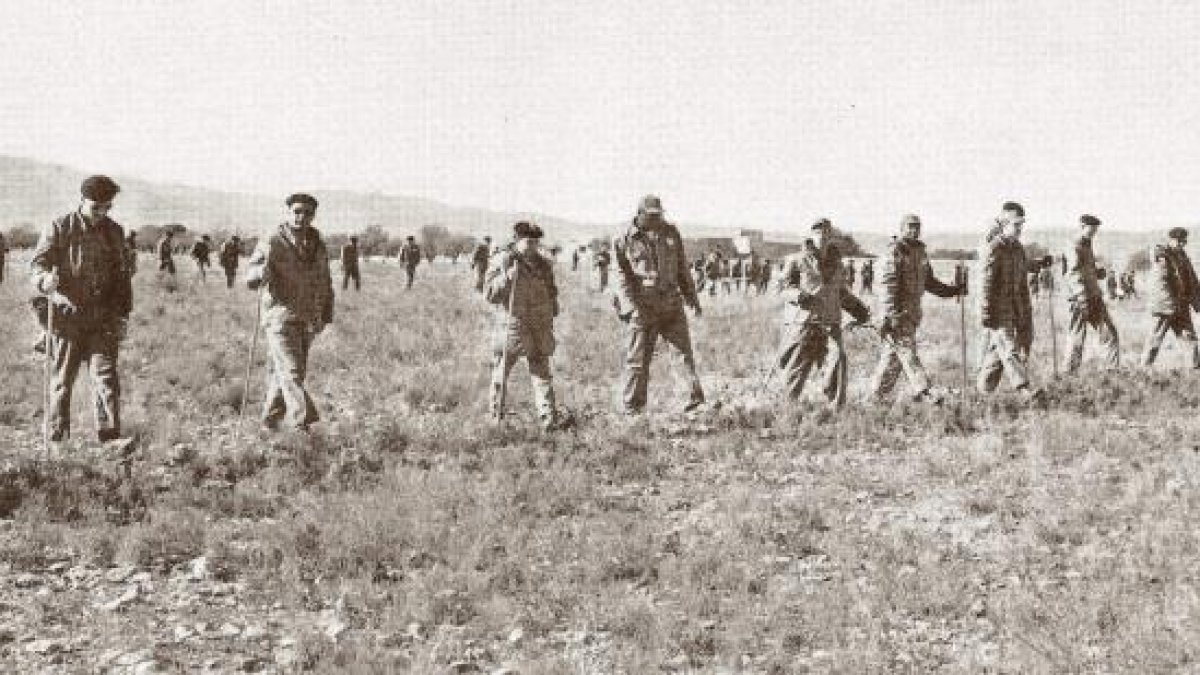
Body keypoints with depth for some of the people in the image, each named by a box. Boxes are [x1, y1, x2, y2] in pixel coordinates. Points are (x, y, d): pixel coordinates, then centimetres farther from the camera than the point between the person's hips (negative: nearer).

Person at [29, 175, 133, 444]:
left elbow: (121, 277, 18)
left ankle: (110, 437, -6)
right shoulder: (59, 228, -1)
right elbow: (36, 265, -6)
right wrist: (46, 280, -30)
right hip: (66, 317, -2)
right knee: (62, 381, 5)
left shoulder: (115, 232, 11)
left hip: (103, 320, 2)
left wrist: (122, 315, 11)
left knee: (106, 377, -7)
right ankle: (57, 439, 14)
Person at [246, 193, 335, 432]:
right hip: (280, 318, -6)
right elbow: (250, 278, -12)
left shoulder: (318, 247, 12)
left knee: (281, 373, 12)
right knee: (290, 372, -14)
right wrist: (262, 272, -35)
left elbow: (325, 284, 22)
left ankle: (270, 421, 23)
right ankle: (301, 423, -21)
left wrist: (326, 316, 13)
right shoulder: (272, 243, -6)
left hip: (307, 322, 6)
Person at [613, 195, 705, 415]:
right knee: (638, 358, 1)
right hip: (643, 306, -3)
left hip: (671, 304, 3)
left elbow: (681, 267, 16)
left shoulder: (671, 232, 8)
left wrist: (692, 297, 17)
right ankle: (632, 406, 8)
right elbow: (622, 276, -5)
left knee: (684, 349, 3)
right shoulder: (626, 240, -3)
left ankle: (695, 394, 10)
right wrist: (631, 306, -16)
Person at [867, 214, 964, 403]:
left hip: (913, 312, 8)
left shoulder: (921, 252, 16)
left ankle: (877, 395, 17)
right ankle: (923, 392, -14)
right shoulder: (895, 252, -9)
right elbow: (888, 285, -16)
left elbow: (929, 282, 24)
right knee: (907, 352, -10)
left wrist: (953, 291, 14)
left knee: (893, 354, 10)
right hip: (898, 312, -8)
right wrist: (888, 316, -23)